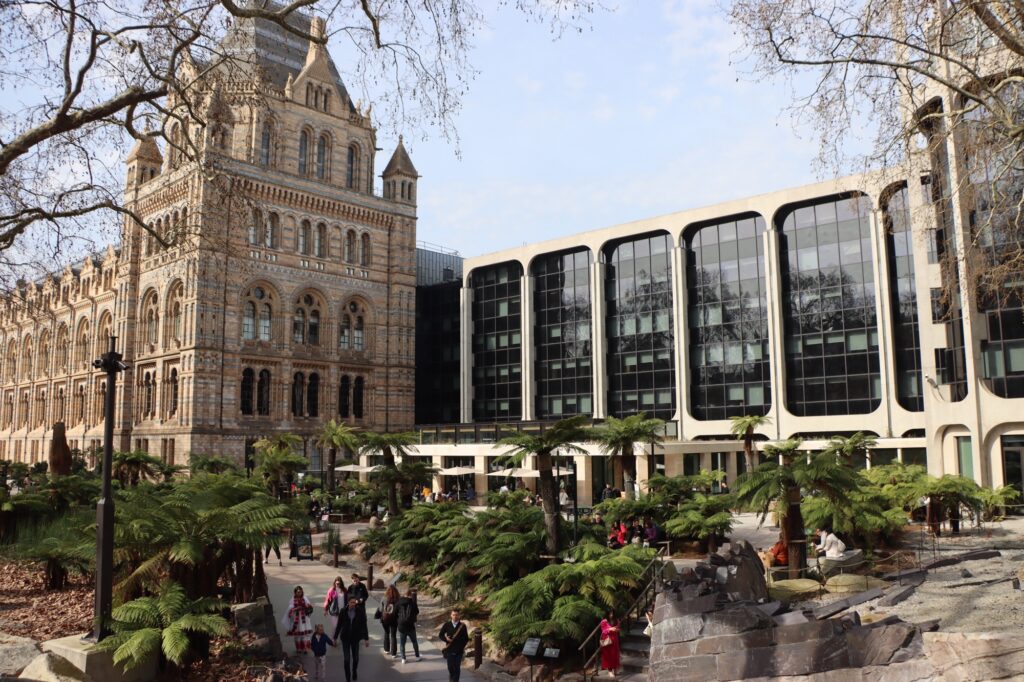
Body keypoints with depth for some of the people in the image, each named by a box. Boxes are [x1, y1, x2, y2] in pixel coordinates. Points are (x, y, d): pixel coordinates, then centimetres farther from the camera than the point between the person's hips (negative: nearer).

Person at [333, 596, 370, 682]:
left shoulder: (360, 612, -8)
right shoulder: (343, 611, -7)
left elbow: (364, 626, -3)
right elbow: (339, 625, 1)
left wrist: (366, 639, -3)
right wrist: (335, 637, 5)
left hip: (355, 638, 1)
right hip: (345, 638, -1)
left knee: (355, 657, 13)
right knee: (347, 659, -4)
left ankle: (354, 672, 42)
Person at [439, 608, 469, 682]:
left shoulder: (462, 626, -4)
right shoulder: (447, 625, -1)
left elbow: (466, 638, 2)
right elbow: (441, 635, 8)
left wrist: (462, 646, -9)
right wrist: (446, 639, -10)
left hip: (459, 651, -1)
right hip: (449, 650, 1)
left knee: (457, 668, -1)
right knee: (450, 667, 8)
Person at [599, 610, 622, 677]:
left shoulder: (616, 620, 2)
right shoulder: (604, 622, -12)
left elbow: (617, 629, 11)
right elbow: (603, 632, -13)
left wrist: (617, 629, -12)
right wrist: (610, 629, -29)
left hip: (614, 640, 4)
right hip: (607, 641, -4)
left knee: (615, 654, 9)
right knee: (608, 655, 1)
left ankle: (615, 670, 22)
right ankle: (610, 671, 10)